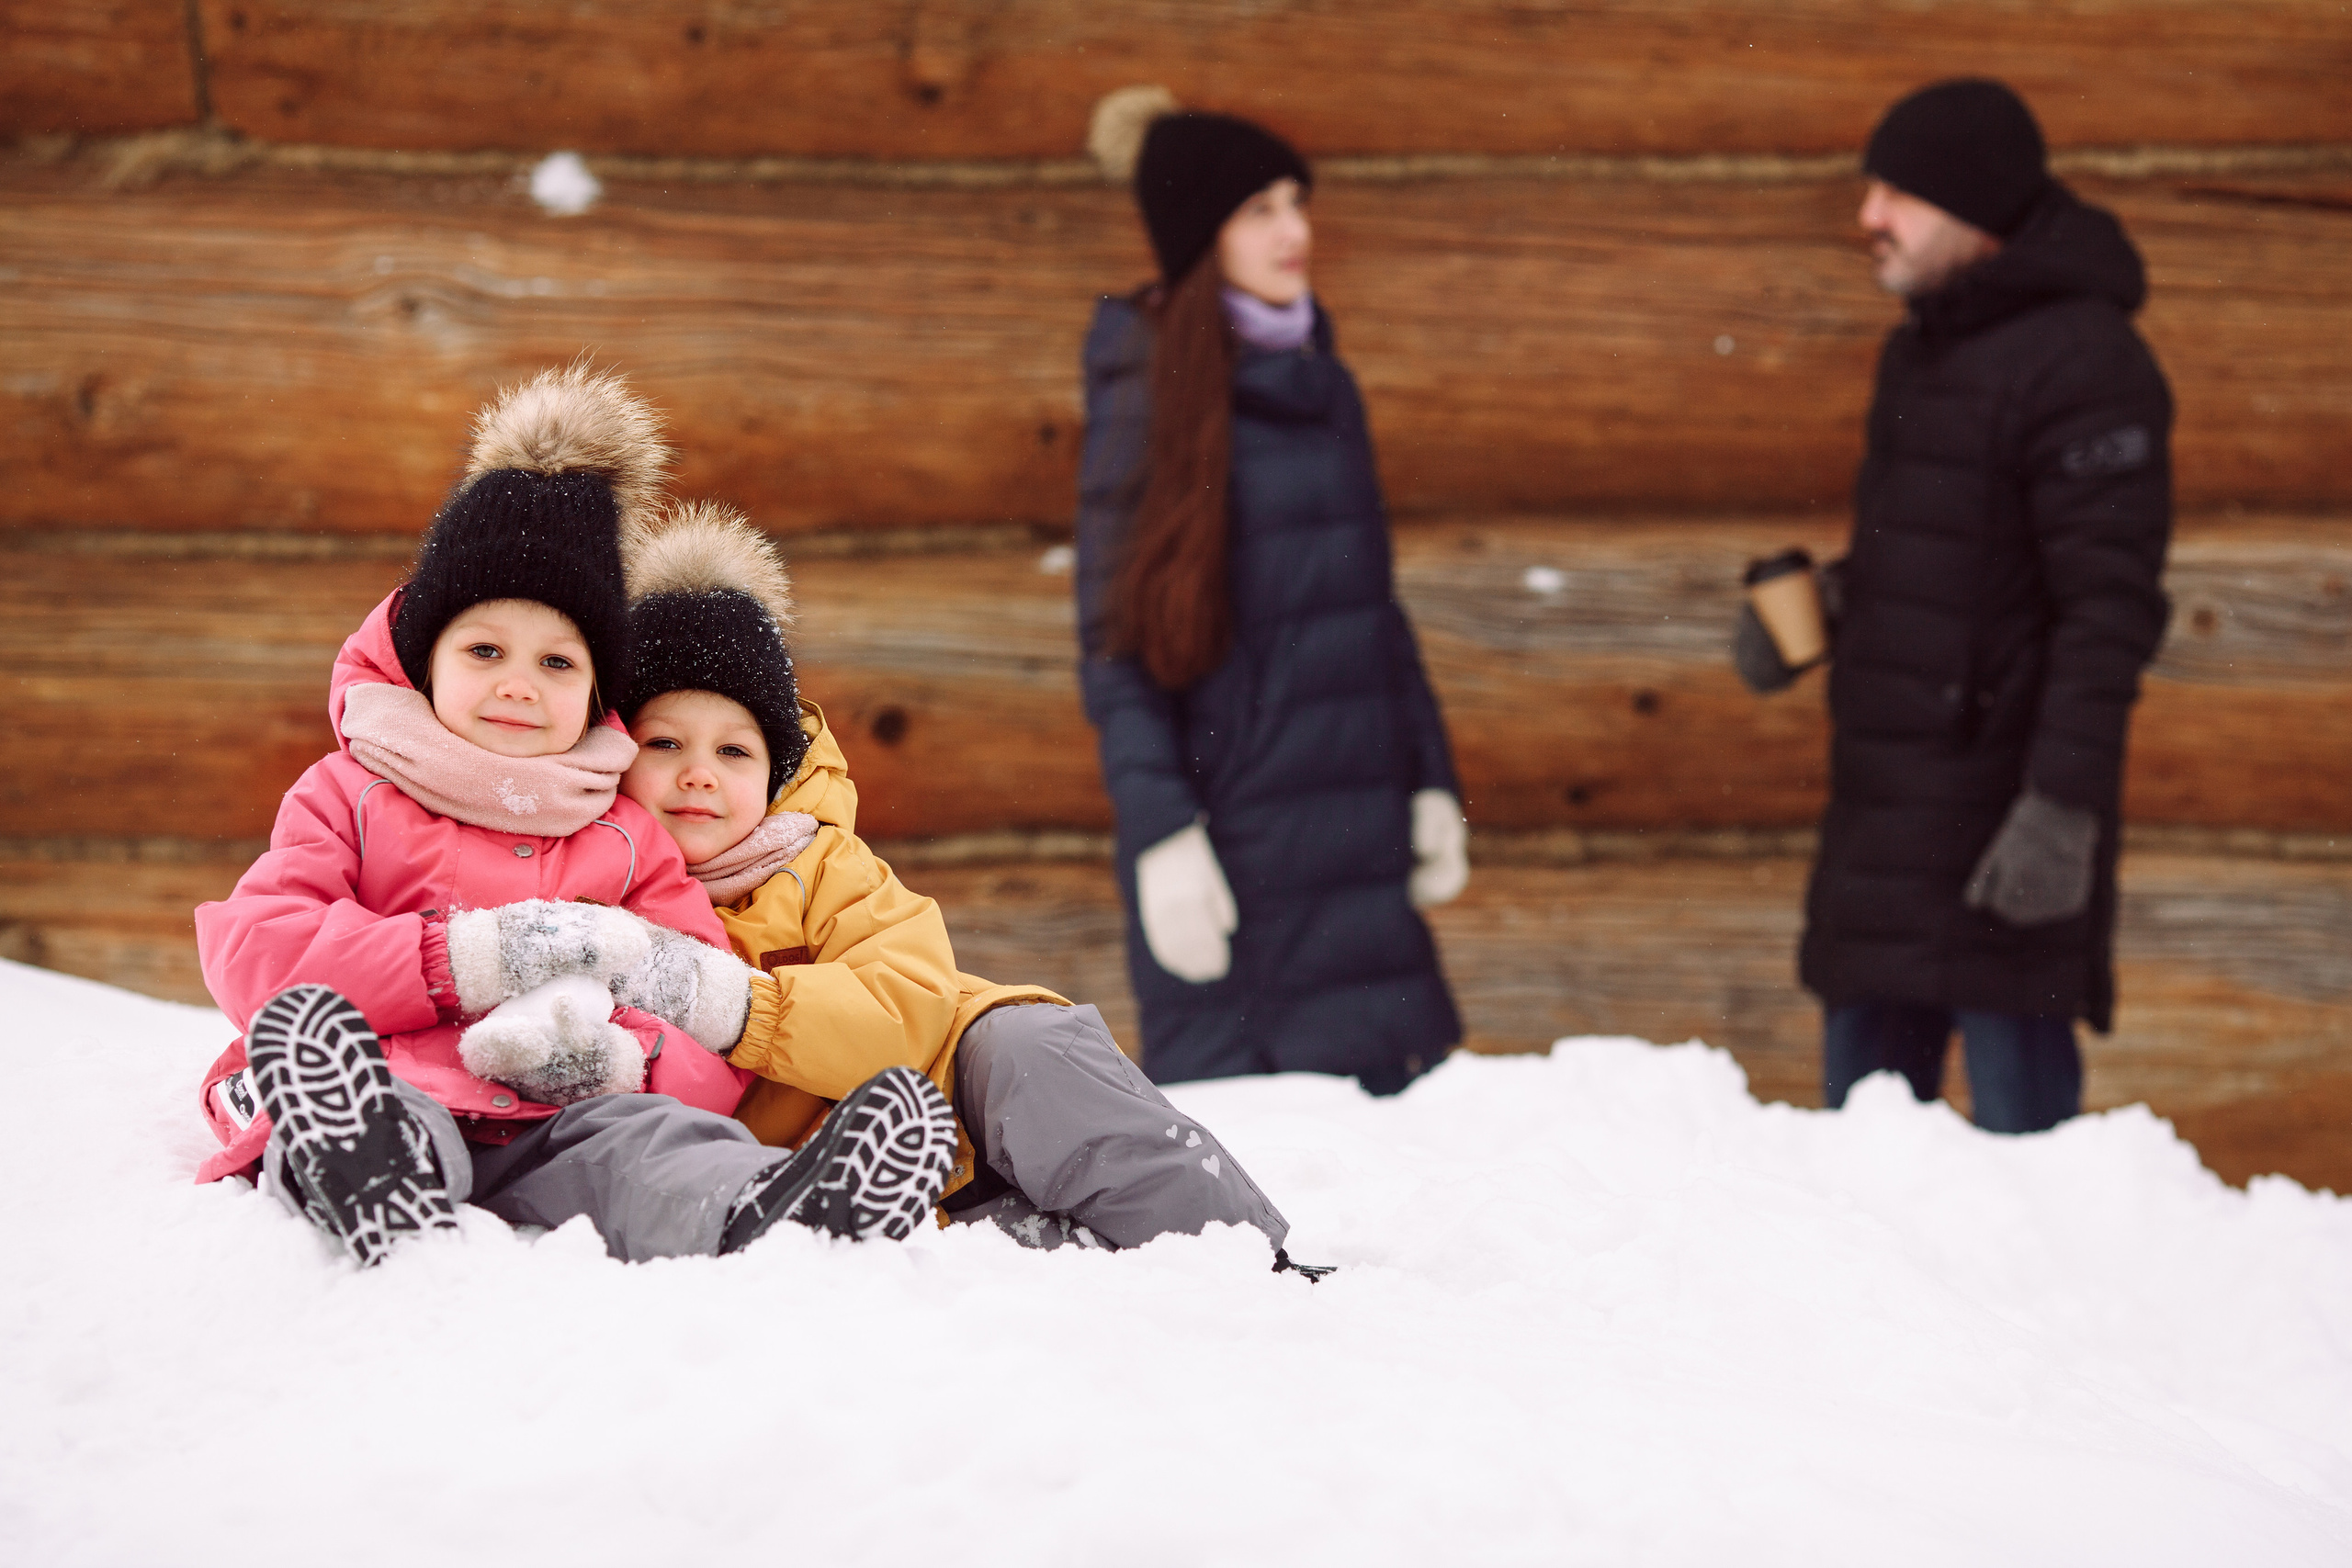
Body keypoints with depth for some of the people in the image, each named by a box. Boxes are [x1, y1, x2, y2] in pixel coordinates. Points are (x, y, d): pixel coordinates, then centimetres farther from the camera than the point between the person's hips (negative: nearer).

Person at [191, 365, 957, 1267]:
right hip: (388, 1095, -2)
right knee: (303, 1023, -37)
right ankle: (380, 1209, -69)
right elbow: (249, 953, 0)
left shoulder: (626, 838, 26)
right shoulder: (350, 796, 20)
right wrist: (472, 960, -8)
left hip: (548, 1131, 2)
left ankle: (760, 1225, -68)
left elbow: (714, 1052, 17)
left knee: (642, 1138, -33)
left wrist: (611, 1054, -11)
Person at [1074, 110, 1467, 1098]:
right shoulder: (1146, 398, -6)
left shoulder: (1323, 388, 13)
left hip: (1358, 833, 6)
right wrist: (1162, 834, -16)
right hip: (1232, 832, -6)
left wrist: (1432, 783, 15)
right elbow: (1116, 645, -8)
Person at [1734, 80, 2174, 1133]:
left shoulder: (2079, 363, -15)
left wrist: (2064, 806, -25)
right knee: (1864, 1105, 15)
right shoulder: (1919, 350, 14)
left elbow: (2110, 609, -20)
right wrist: (1826, 604, 6)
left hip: (1999, 820, -9)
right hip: (1883, 808, 9)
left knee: (2019, 1116, -4)